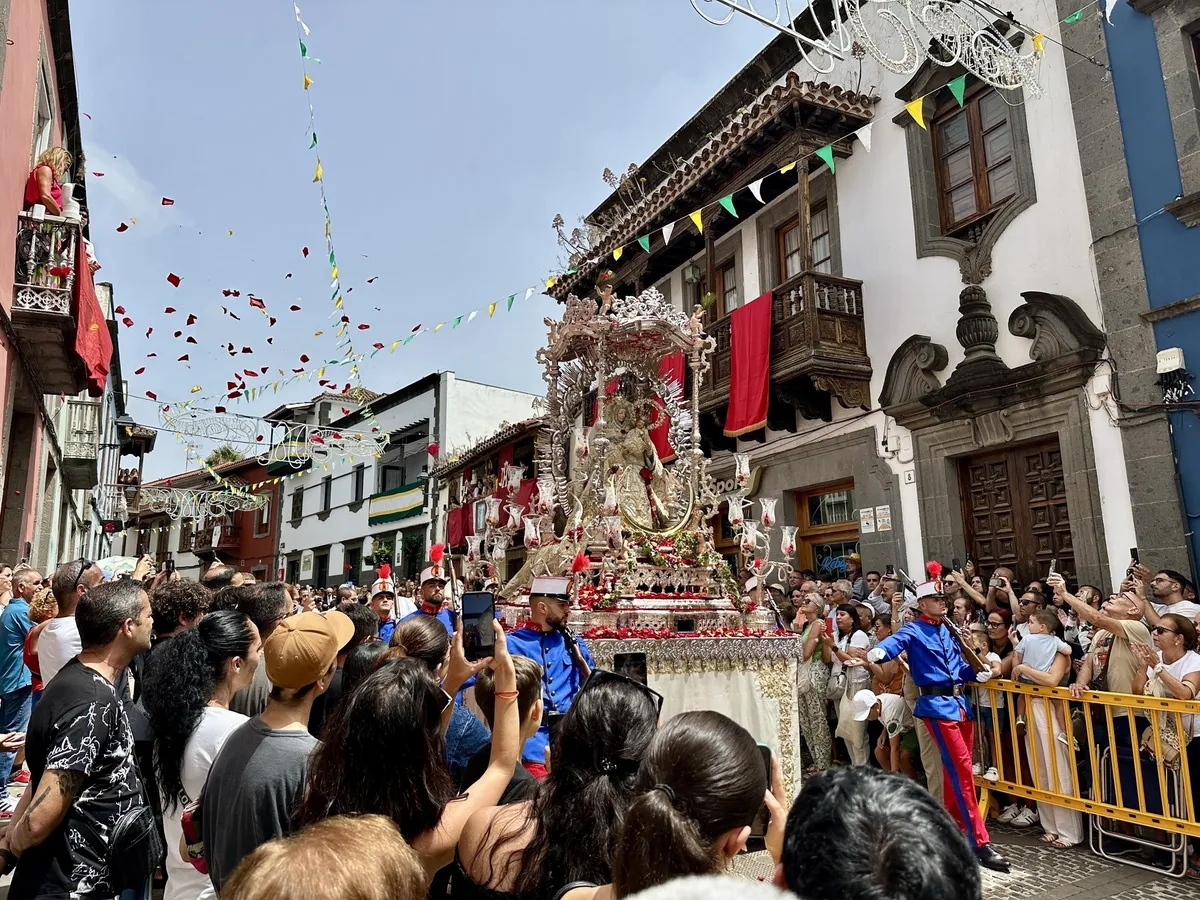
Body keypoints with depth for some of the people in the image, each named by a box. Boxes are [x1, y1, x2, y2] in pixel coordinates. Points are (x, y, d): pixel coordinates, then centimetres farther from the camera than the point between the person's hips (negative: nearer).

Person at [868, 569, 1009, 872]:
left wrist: (977, 674, -1)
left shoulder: (948, 630, 15)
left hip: (960, 703, 7)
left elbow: (960, 665, 20)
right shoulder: (914, 631, -6)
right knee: (961, 769, -10)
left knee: (957, 769, 15)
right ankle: (980, 842, -7)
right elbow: (895, 642, -26)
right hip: (937, 705, -7)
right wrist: (877, 652, -48)